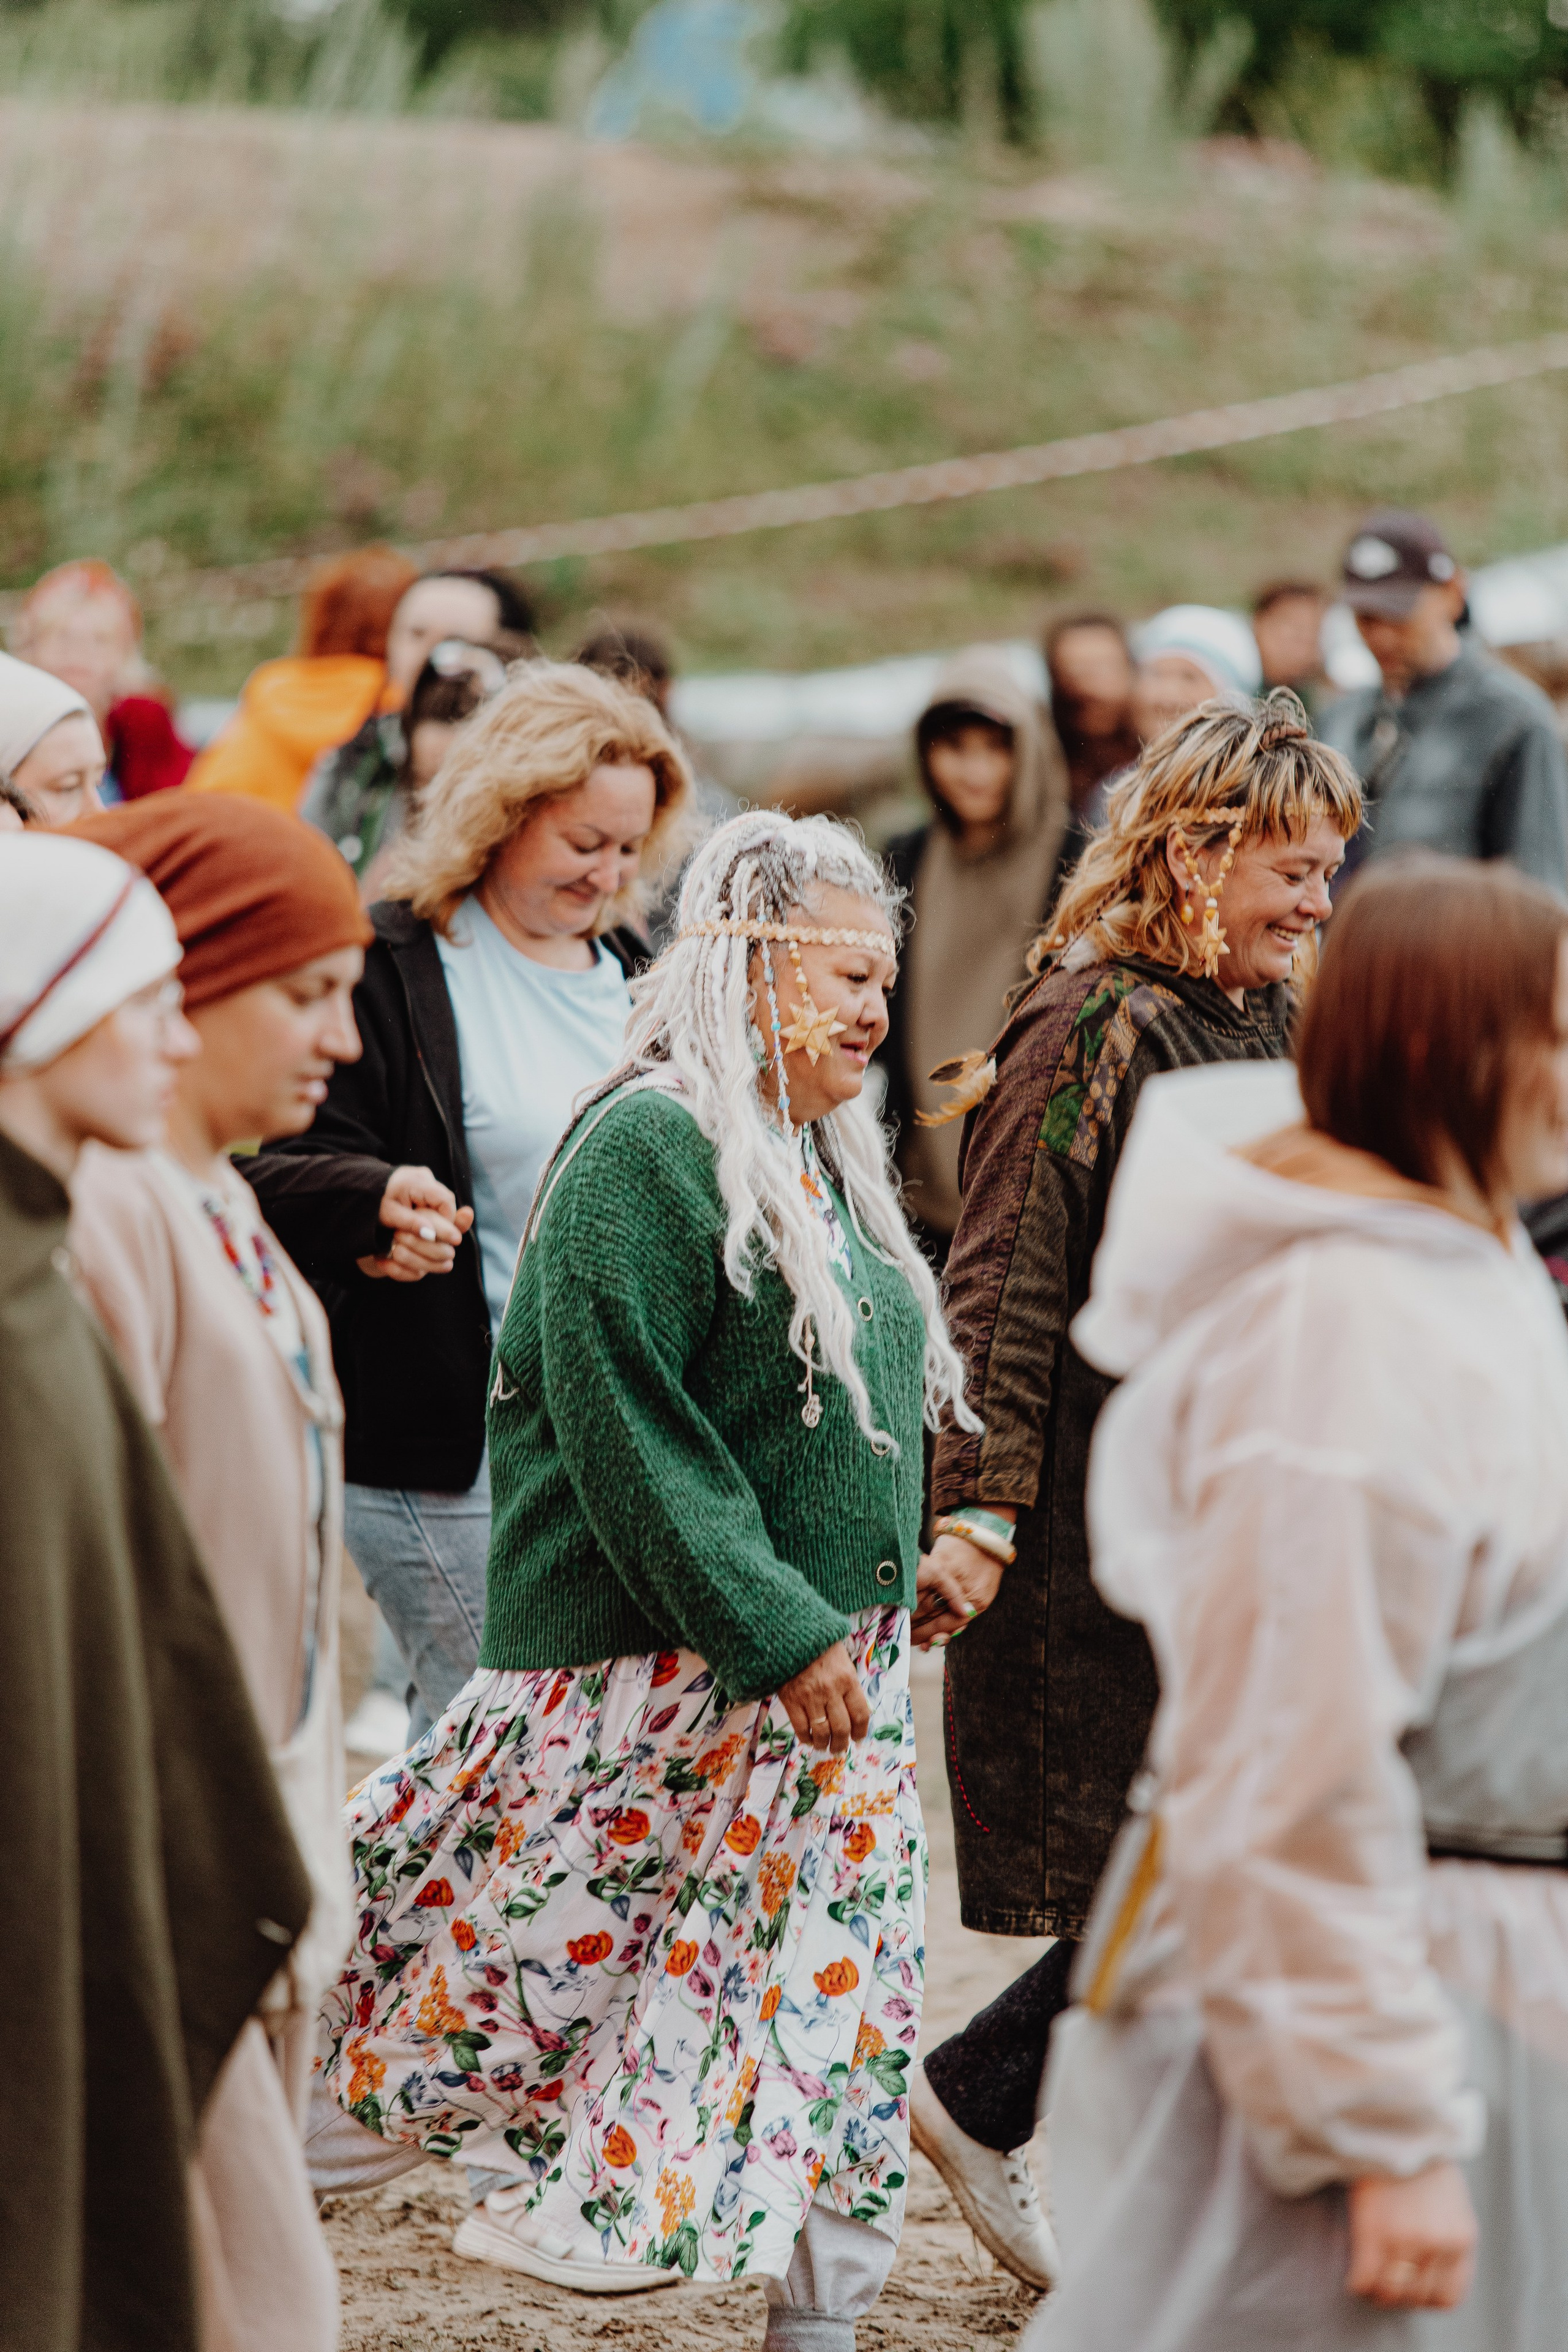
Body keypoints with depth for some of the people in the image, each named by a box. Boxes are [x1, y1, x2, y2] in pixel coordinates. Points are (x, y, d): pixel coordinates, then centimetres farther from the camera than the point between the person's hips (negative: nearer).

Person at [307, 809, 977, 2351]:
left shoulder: (821, 1159, 13)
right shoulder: (648, 1150, -15)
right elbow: (629, 1430, -21)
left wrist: (907, 1566, 14)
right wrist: (773, 1632, -21)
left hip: (830, 1655, 9)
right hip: (662, 1661, -9)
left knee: (837, 1967, 8)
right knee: (560, 1934, -3)